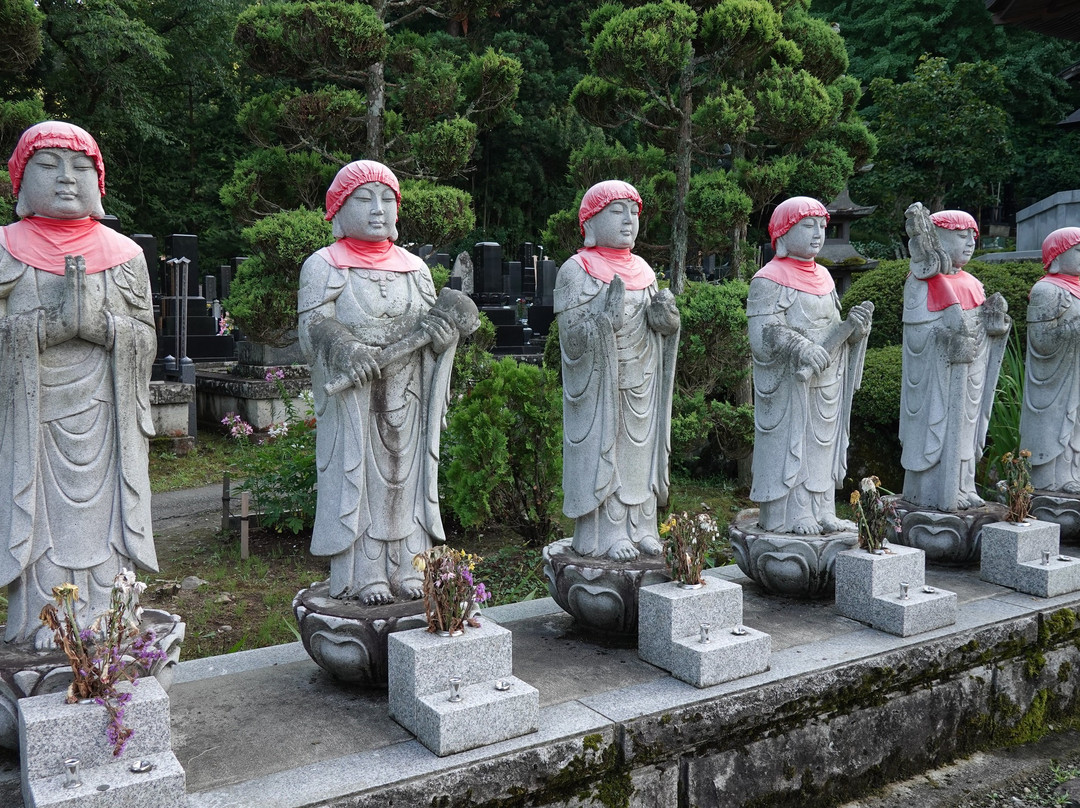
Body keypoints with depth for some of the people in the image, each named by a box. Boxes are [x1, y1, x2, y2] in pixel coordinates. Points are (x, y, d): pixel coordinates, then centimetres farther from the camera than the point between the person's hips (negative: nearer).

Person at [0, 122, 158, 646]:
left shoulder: (124, 254, 9)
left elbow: (146, 340, 4)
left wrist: (96, 318, -13)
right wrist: (53, 320, -18)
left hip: (102, 421, 1)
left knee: (99, 523, 2)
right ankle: (43, 637, 10)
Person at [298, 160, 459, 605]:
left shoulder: (414, 267, 14)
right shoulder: (323, 266, 1)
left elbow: (437, 324, 12)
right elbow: (313, 328, -8)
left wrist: (440, 329, -12)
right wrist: (346, 350, -28)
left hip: (407, 400, 4)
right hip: (352, 401, -4)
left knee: (406, 477, 7)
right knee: (357, 479, -1)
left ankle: (406, 569, 18)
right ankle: (363, 575, 8)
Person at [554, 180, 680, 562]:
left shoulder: (643, 270, 13)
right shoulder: (577, 271, -6)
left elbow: (659, 326, 18)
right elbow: (572, 337, -12)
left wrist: (664, 318, -4)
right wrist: (605, 318, -27)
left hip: (640, 386, 6)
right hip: (599, 386, -6)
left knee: (639, 453, 8)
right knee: (602, 453, -3)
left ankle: (639, 529, 17)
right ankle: (604, 536, 5)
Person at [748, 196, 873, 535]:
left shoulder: (823, 276, 14)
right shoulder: (769, 281, -9)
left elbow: (831, 334, 16)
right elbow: (763, 336, -17)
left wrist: (853, 325, -4)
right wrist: (800, 349, -30)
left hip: (826, 384, 7)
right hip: (788, 384, -7)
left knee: (822, 445, 10)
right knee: (788, 445, -4)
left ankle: (820, 512, 17)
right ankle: (786, 517, 4)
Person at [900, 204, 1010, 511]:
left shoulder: (971, 284, 13)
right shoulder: (922, 283, -8)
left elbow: (983, 329, 13)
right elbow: (917, 333, -14)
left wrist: (994, 318, -5)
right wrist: (947, 335, -26)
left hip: (968, 375, 7)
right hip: (937, 374, -7)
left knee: (964, 427, 11)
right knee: (937, 426, -4)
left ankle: (961, 489, 19)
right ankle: (933, 494, 4)